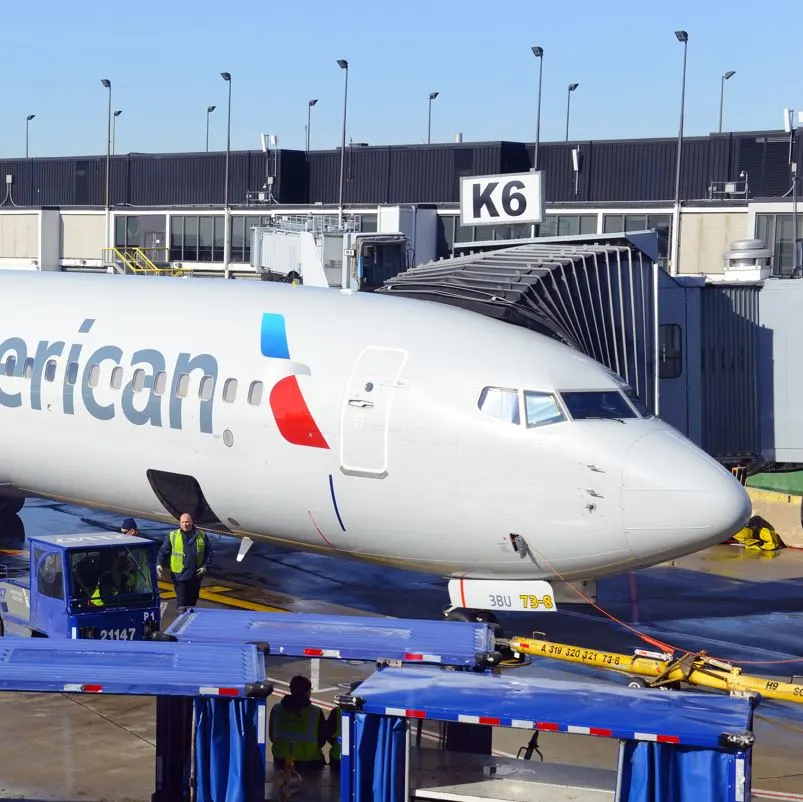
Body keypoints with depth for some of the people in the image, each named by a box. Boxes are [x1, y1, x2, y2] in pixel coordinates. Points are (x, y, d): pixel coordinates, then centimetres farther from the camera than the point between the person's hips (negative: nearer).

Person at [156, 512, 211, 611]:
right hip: (179, 575, -2)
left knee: (193, 600, 14)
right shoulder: (172, 536, 2)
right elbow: (163, 551, 3)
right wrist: (159, 564, -12)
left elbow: (209, 553, 9)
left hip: (196, 575, 3)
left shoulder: (201, 536, 5)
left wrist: (205, 567, -3)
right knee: (181, 602, -7)